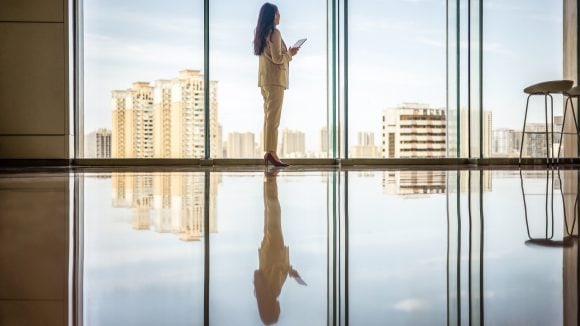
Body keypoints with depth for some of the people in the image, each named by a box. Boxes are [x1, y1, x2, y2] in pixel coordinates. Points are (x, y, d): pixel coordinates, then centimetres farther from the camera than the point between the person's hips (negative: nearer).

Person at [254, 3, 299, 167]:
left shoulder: (262, 34, 16)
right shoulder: (274, 33, -10)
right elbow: (277, 58, -16)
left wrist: (287, 53, 19)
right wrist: (290, 54, 0)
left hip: (264, 79, 9)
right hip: (275, 79, -9)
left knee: (268, 116, 9)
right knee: (273, 117, -11)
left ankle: (268, 152, 9)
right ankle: (272, 153, -13)